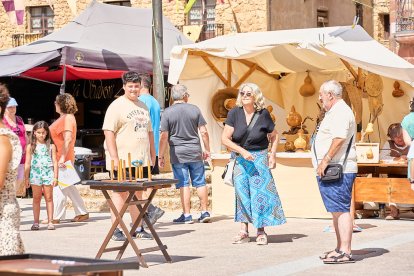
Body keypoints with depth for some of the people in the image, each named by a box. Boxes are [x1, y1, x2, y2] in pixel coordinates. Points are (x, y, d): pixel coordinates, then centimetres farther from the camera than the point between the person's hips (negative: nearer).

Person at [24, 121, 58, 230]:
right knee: (36, 198, 3)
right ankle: (36, 222, 6)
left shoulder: (51, 146, 6)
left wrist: (55, 177, 0)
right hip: (35, 173, 0)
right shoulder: (31, 146, 6)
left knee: (49, 198, 2)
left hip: (48, 173, 0)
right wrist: (26, 177, 4)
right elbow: (27, 163, 8)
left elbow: (55, 162, 5)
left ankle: (50, 221, 3)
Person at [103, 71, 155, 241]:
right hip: (122, 159, -7)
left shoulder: (143, 106, 18)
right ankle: (116, 231, -1)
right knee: (120, 192, -5)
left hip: (141, 159, 7)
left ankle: (138, 229, 17)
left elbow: (149, 131, 25)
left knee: (138, 192, 11)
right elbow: (108, 132, -12)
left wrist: (152, 154, 18)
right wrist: (114, 157, -18)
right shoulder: (117, 106, -5)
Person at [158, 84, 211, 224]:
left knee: (184, 184, 0)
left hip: (177, 153, -2)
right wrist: (207, 149, 14)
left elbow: (164, 136, -7)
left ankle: (187, 215, 1)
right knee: (200, 183, 9)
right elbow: (203, 132, 2)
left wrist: (161, 156, 1)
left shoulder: (167, 112, -5)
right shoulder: (194, 109, 1)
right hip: (195, 152, 2)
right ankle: (205, 212, 13)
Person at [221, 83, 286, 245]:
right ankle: (244, 231, 4)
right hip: (239, 158, 1)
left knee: (259, 192, -5)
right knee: (242, 192, 0)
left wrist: (272, 154, -2)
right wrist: (242, 151, -17)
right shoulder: (234, 113, -4)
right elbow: (225, 138, -7)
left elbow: (274, 136, 10)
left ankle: (261, 231, 2)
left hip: (259, 157, -1)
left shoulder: (263, 114, -3)